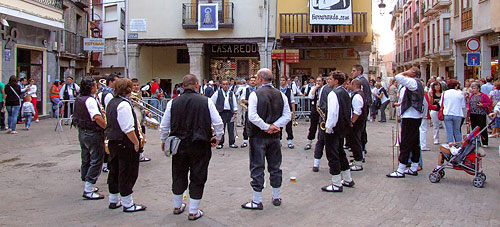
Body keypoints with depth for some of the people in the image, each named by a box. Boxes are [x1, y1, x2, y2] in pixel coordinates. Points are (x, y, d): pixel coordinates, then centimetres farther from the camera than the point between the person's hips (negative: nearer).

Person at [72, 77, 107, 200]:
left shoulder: (78, 98, 8)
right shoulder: (90, 100, -21)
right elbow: (97, 117, -33)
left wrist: (100, 111, 18)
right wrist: (107, 127, -22)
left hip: (82, 132, 10)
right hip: (93, 134, -9)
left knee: (86, 160, 17)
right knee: (96, 161, -3)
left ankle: (87, 186, 28)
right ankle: (88, 190, -3)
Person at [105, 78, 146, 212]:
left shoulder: (112, 102, 11)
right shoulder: (124, 104, -20)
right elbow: (128, 128, -24)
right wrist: (136, 142, -17)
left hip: (113, 142, 10)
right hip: (125, 144, -10)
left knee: (115, 171, 18)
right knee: (127, 173, -1)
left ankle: (113, 201, 29)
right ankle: (128, 204, 7)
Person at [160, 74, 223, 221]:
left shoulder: (173, 103, -3)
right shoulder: (206, 101, -9)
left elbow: (164, 127, 3)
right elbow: (218, 123, -9)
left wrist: (164, 141, 20)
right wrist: (218, 138, 8)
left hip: (179, 146, 3)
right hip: (200, 147, -2)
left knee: (178, 176, 18)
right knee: (197, 178, 9)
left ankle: (177, 206, 35)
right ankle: (193, 212, 15)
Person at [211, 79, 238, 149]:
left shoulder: (231, 93, 11)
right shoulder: (218, 93, 5)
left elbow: (235, 103, 12)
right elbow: (211, 101, 7)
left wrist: (235, 113, 7)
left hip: (230, 112, 2)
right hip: (222, 112, -2)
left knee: (231, 128, 3)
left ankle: (232, 143, 11)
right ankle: (220, 143, 7)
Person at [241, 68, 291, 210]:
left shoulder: (255, 95, -10)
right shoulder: (281, 95, 4)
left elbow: (252, 116, -20)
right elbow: (287, 116, -1)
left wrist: (267, 127, -14)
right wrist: (274, 126, -8)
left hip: (258, 136, -5)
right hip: (275, 136, 5)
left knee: (257, 168, 1)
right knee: (275, 166, 14)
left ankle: (257, 201, 7)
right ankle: (276, 198, 24)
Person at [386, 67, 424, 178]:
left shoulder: (413, 82, -13)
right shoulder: (417, 83, 18)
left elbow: (399, 77, -27)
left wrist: (406, 73, -10)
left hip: (410, 117, -10)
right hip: (416, 116, 10)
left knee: (405, 144, -8)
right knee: (414, 143, 13)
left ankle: (400, 171, -5)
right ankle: (414, 168, 19)